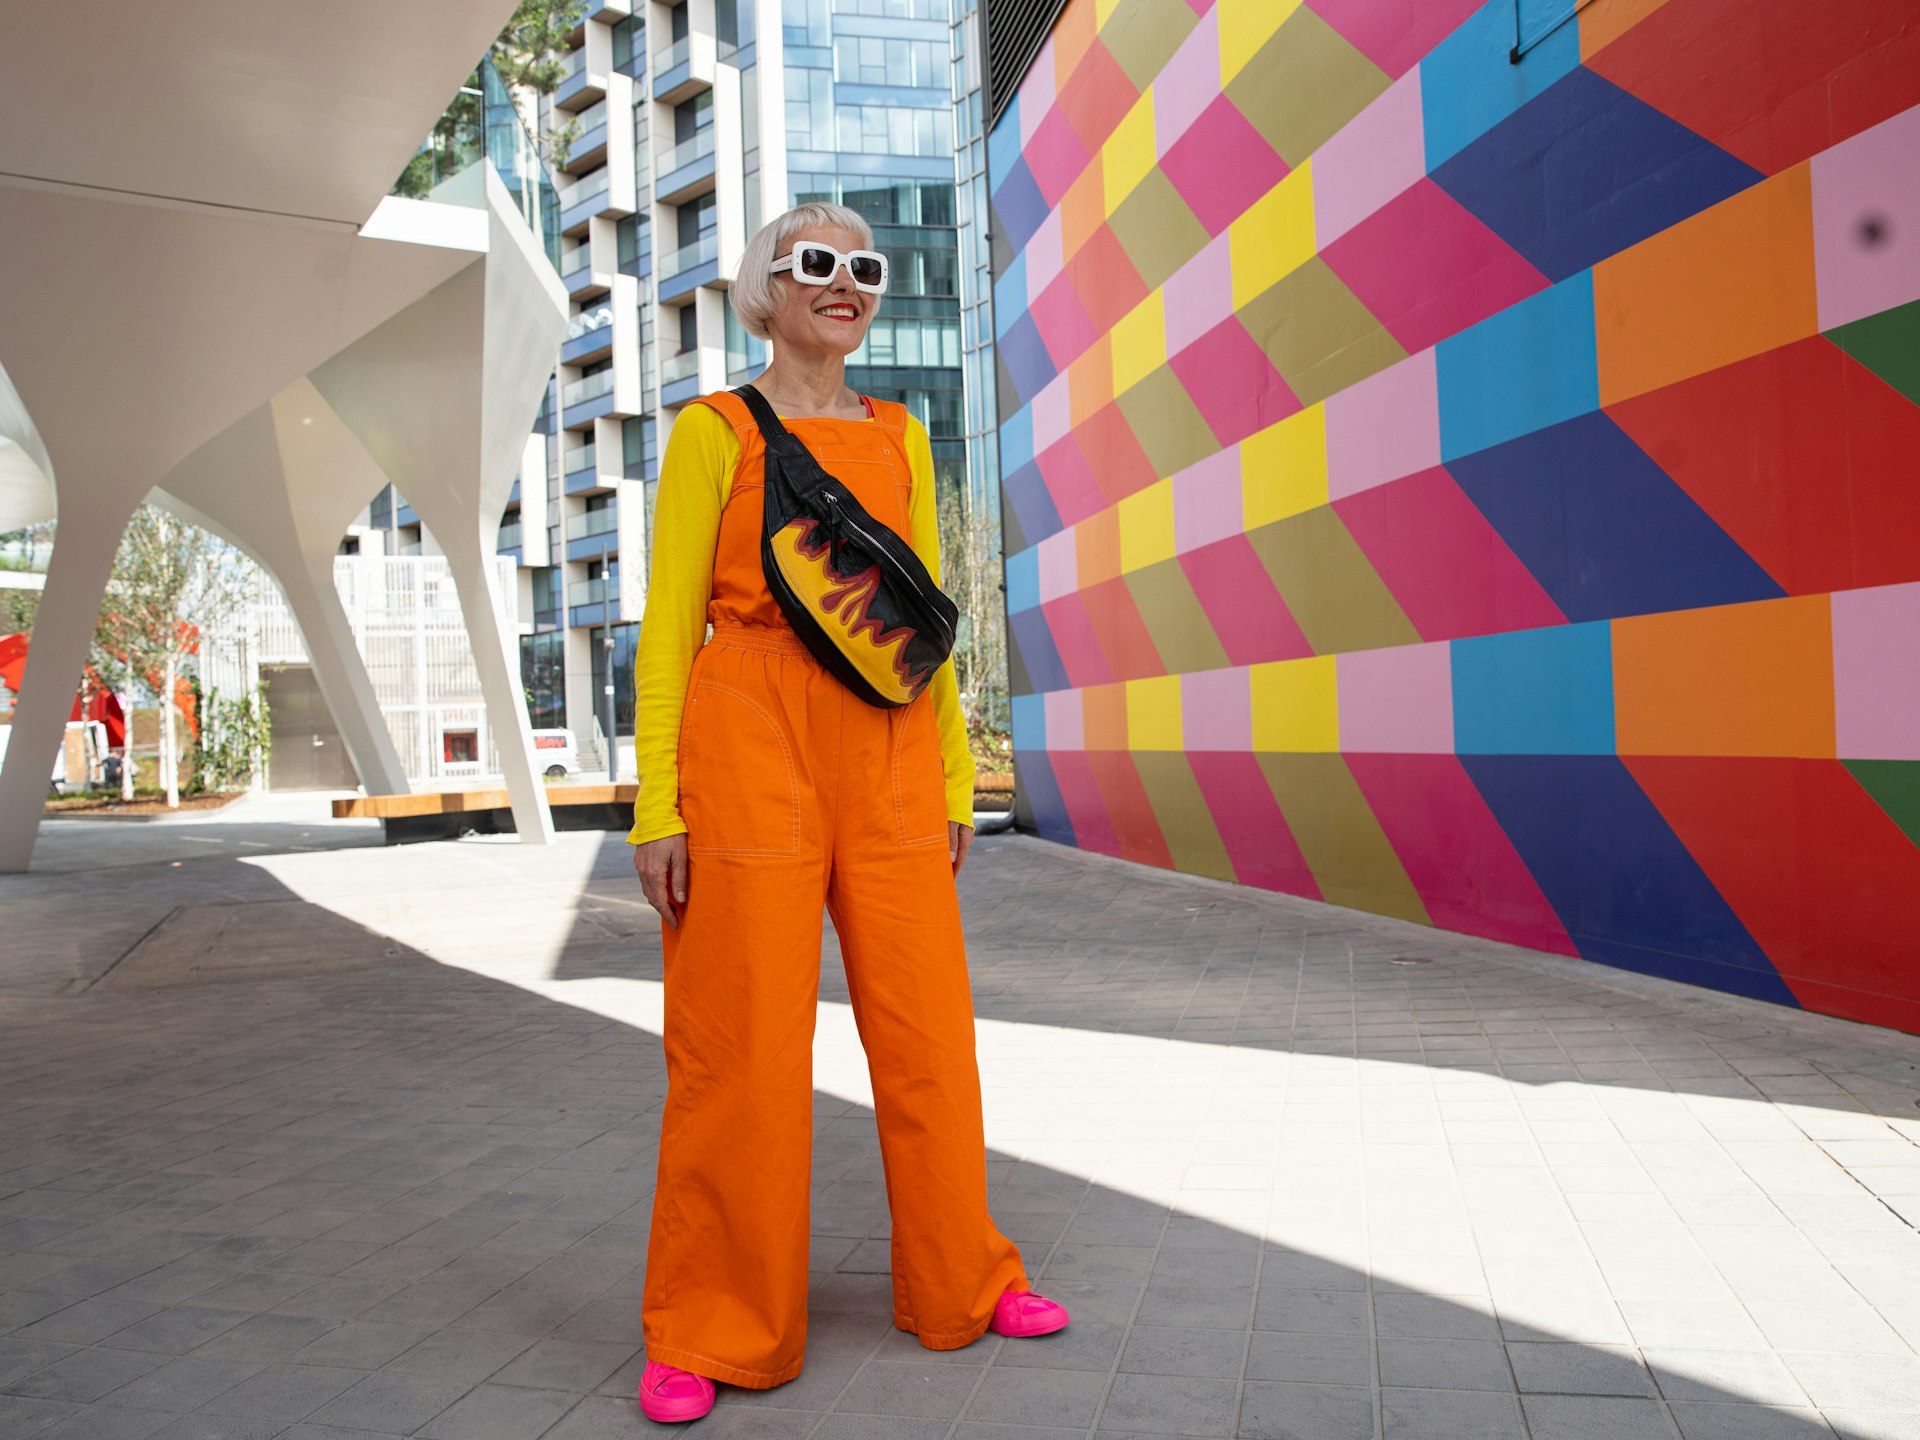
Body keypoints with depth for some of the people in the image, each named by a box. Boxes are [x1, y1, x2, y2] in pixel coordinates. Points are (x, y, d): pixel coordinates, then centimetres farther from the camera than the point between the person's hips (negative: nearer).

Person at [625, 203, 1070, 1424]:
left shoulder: (901, 437, 16)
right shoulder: (714, 431, 2)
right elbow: (669, 622, -2)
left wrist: (955, 775, 12)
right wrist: (658, 805, -9)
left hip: (888, 755, 5)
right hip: (748, 747, -4)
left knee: (927, 1028, 8)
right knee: (742, 1047, 0)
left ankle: (961, 1285, 28)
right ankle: (709, 1333, 18)